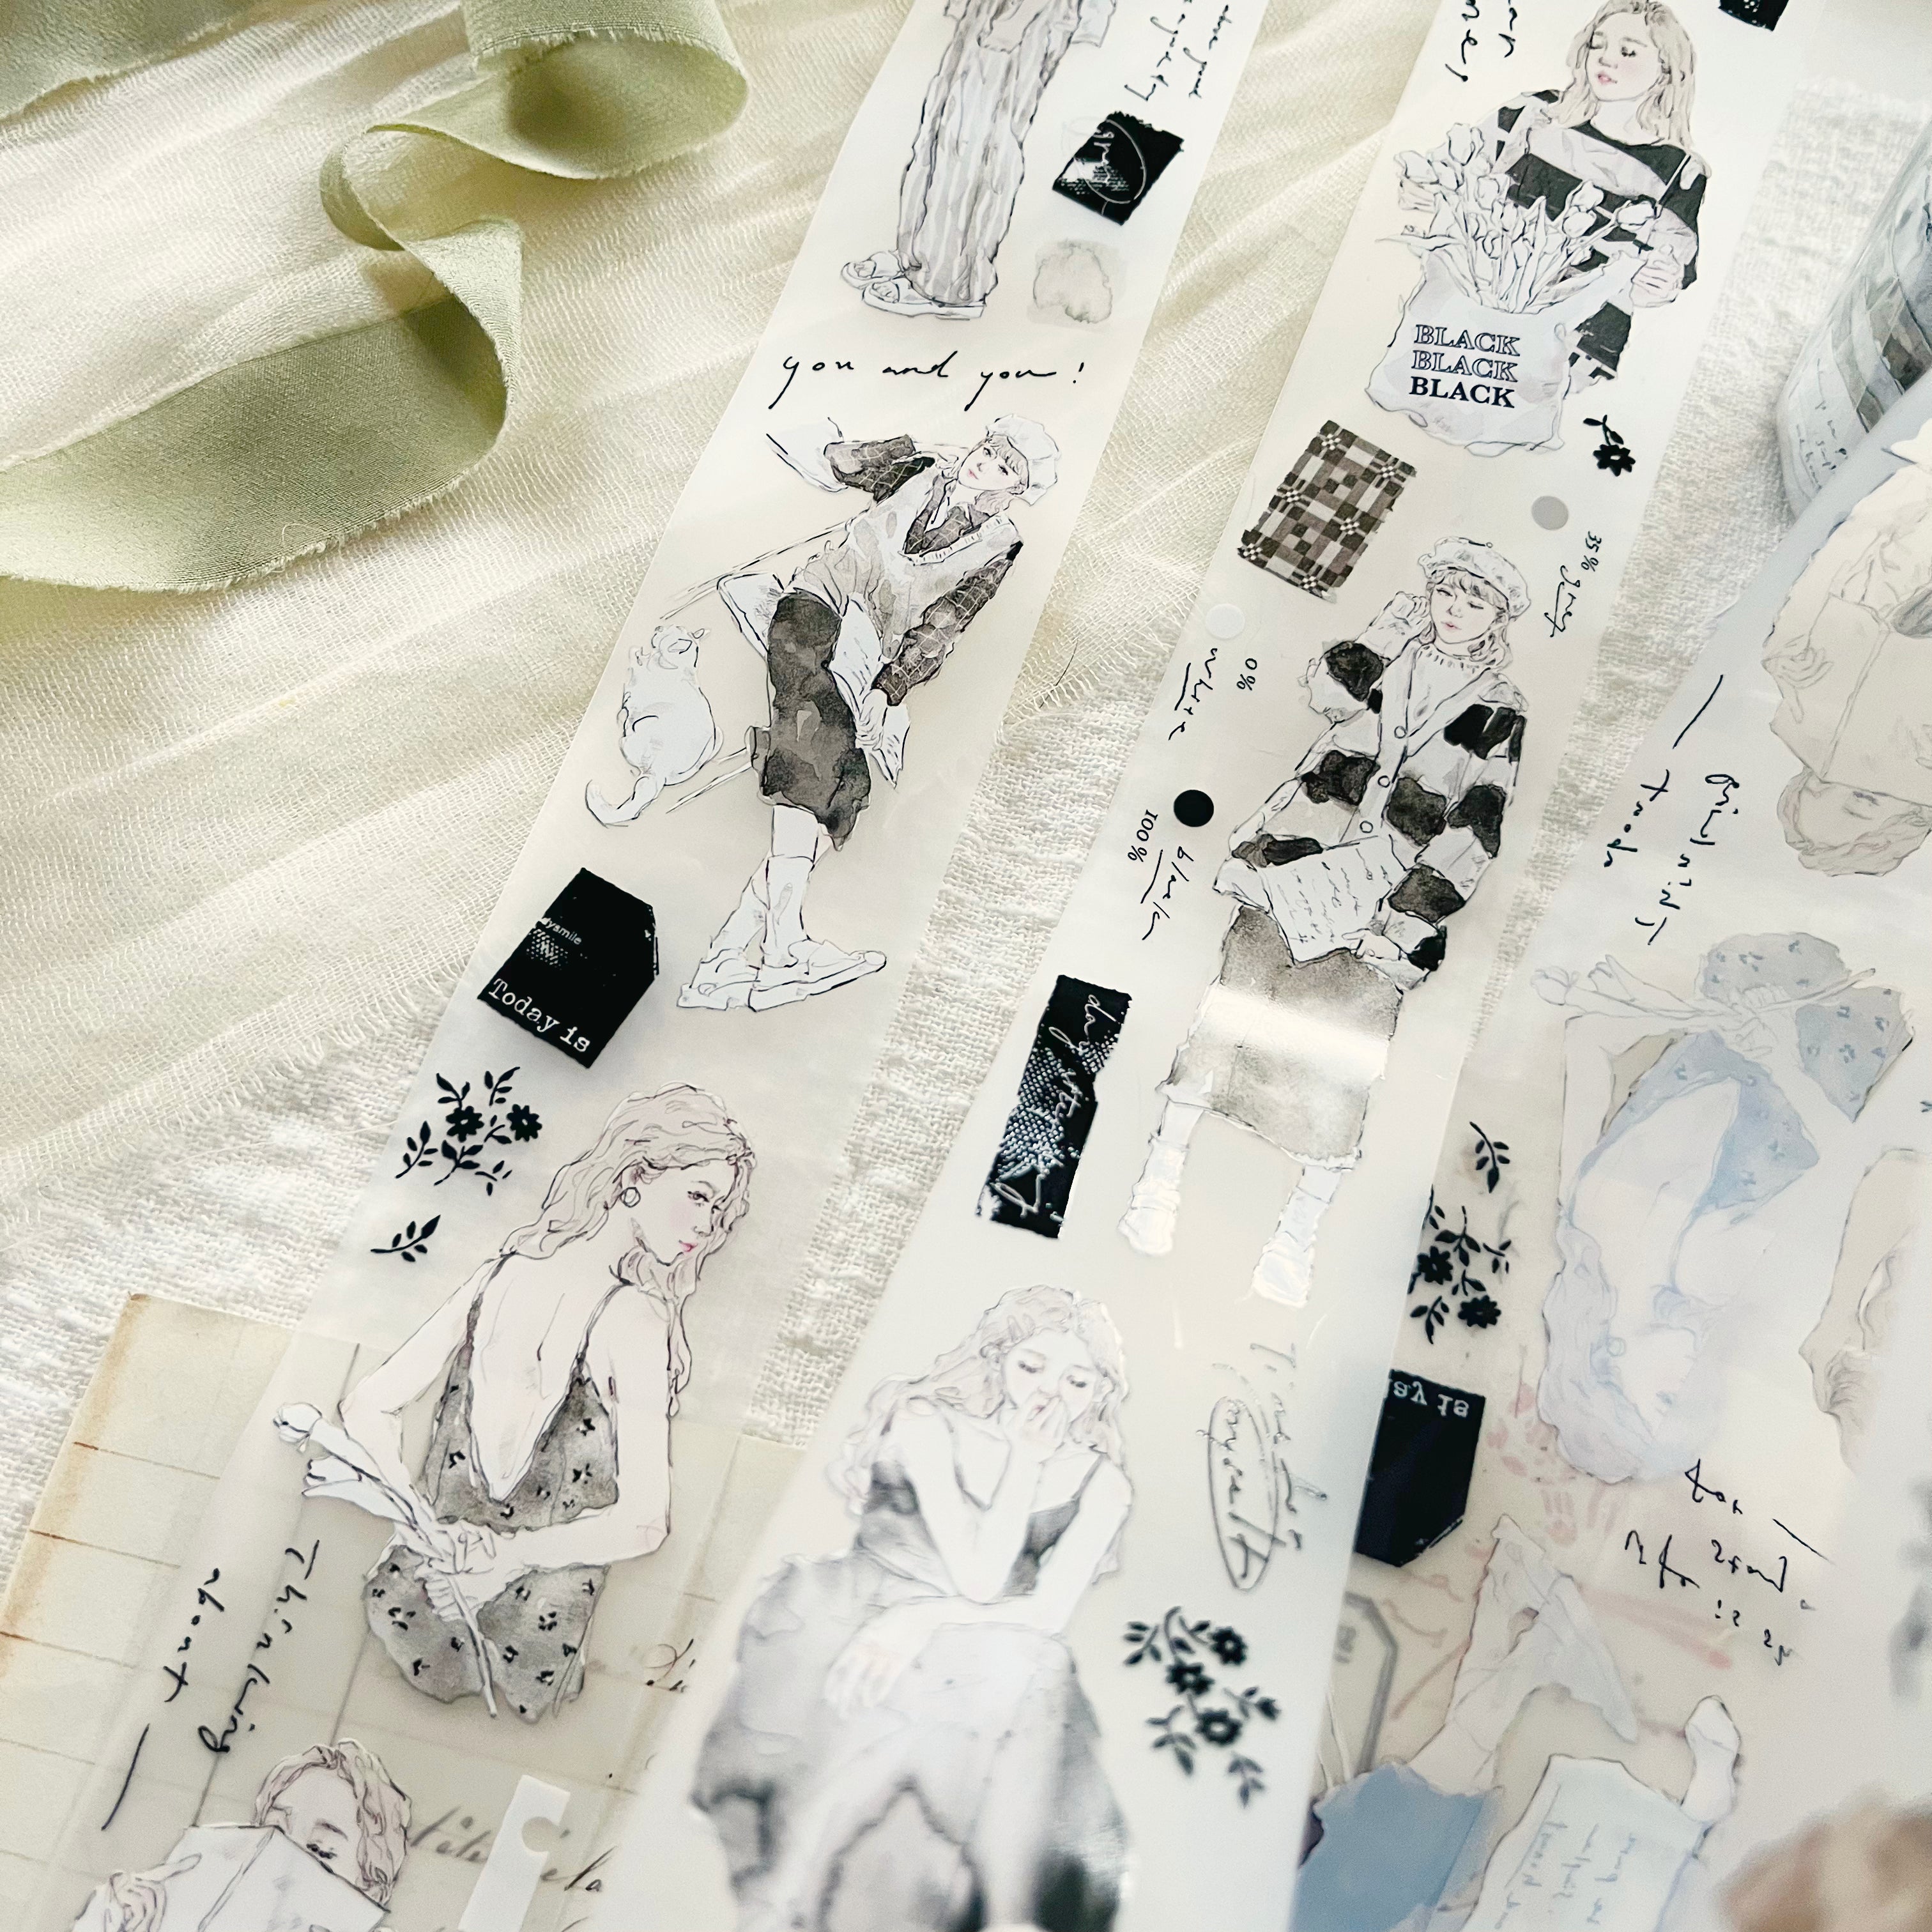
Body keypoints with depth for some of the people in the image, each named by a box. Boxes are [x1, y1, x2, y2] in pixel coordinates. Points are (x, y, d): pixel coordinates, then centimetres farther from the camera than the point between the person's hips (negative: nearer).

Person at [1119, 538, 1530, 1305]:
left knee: (1341, 1051, -8)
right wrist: (1399, 624, -2)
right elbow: (1331, 689, -5)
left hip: (1386, 896, -1)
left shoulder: (1497, 711, 6)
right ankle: (1162, 1174, 2)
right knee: (1235, 1002, -8)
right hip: (1298, 864, 2)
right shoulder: (1395, 643, 14)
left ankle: (1296, 1237, 2)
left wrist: (1405, 920, -10)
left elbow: (1470, 837, -1)